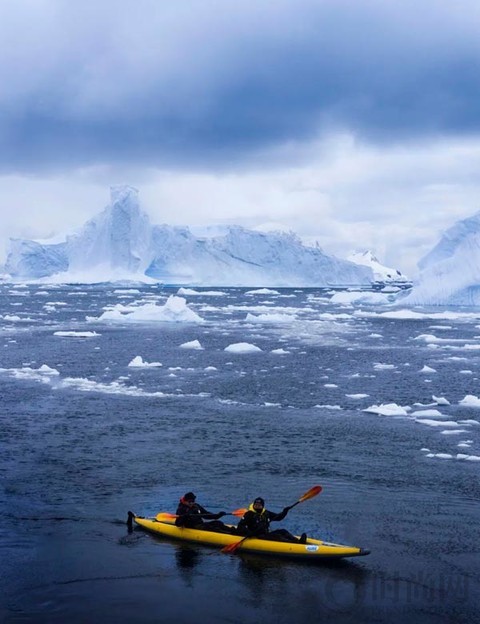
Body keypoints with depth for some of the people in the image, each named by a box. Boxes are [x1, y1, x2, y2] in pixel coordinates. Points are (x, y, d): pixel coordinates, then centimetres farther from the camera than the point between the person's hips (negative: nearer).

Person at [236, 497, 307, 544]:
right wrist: (248, 533, -24)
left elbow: (278, 517, 21)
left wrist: (284, 512, 1)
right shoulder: (249, 514, -3)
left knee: (283, 531, -12)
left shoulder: (266, 513, 16)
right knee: (276, 536, -27)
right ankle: (297, 543, -47)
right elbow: (240, 526, -9)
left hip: (266, 534, 8)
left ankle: (298, 540, -36)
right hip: (257, 537, -8)